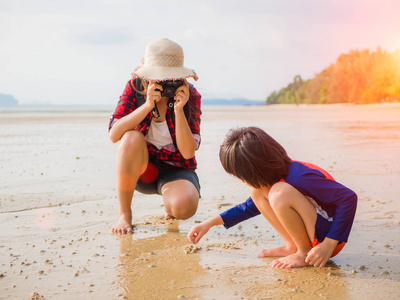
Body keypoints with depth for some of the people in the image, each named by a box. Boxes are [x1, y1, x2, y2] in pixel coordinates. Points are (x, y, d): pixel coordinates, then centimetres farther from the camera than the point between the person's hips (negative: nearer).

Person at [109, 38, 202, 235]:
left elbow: (188, 152, -19)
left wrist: (179, 110, -30)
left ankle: (170, 206, 9)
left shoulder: (191, 96, -13)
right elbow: (114, 135, -21)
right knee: (132, 138, -33)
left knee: (185, 207, -33)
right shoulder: (135, 87, -10)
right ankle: (124, 214, -19)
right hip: (141, 167, 1)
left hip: (175, 168, -1)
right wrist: (147, 105, -31)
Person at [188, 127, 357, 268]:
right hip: (309, 234, 9)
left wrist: (329, 245, -27)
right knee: (257, 192, 1)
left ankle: (305, 253, -12)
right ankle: (293, 246, 0)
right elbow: (249, 208, 19)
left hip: (328, 235, -9)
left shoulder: (300, 178, -27)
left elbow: (349, 198, -28)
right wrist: (210, 223, 15)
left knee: (279, 193, -29)